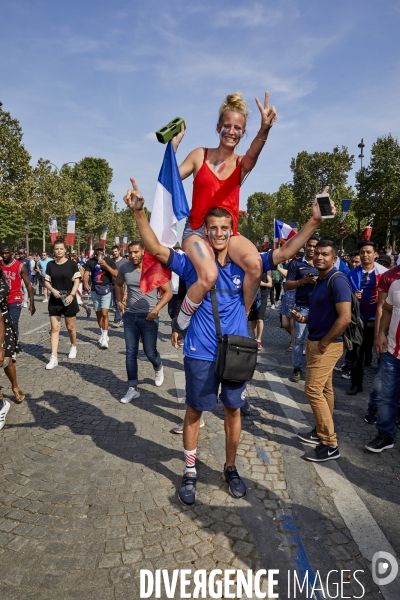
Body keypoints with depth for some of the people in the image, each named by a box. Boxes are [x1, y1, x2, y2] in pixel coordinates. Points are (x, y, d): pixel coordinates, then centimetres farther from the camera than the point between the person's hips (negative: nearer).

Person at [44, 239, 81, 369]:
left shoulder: (72, 264, -3)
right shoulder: (50, 264, 4)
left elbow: (77, 281, -7)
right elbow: (46, 281, 7)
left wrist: (71, 295, -20)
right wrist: (53, 290, -14)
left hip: (69, 299, -2)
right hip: (54, 300, 2)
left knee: (70, 327, 11)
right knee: (54, 328, -2)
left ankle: (73, 347, 39)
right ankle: (54, 358, -3)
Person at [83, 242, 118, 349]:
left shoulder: (109, 261, 1)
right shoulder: (90, 262, 5)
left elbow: (116, 274, -8)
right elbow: (86, 273, -7)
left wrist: (105, 265, -19)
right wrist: (85, 283, -27)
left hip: (106, 289, -3)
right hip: (95, 289, 3)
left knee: (104, 313, -14)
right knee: (98, 314, 13)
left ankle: (104, 338, -13)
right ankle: (103, 334, 30)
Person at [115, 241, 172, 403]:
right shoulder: (125, 268, -2)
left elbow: (168, 292, -7)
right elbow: (118, 284, 19)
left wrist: (156, 310, -17)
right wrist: (120, 302, 4)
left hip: (148, 317, -3)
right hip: (130, 316, 3)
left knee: (150, 352, 5)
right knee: (131, 353, 5)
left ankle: (158, 368, 42)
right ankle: (133, 389, 15)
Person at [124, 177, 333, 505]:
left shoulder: (245, 264, -2)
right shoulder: (192, 263, -6)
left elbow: (285, 252, -4)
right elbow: (156, 249, -15)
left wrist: (315, 220, -13)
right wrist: (139, 212, -28)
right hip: (201, 353, -2)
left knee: (233, 410, 16)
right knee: (194, 411, 12)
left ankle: (231, 468, 38)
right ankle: (190, 473, 31)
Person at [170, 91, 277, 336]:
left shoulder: (242, 164, 5)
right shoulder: (200, 155, 4)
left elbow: (253, 155, -20)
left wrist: (265, 129, -41)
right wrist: (174, 143, -8)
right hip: (198, 230, -2)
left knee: (255, 265, -29)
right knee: (209, 276, -31)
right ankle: (182, 320, -2)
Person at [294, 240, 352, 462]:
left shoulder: (338, 281, -18)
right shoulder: (320, 280, 11)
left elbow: (344, 318, -25)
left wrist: (324, 343, -19)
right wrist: (305, 318, 4)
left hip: (327, 345, -9)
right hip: (315, 341, 10)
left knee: (313, 390, -8)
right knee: (324, 389, 17)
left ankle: (330, 445, 2)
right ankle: (321, 431, 30)